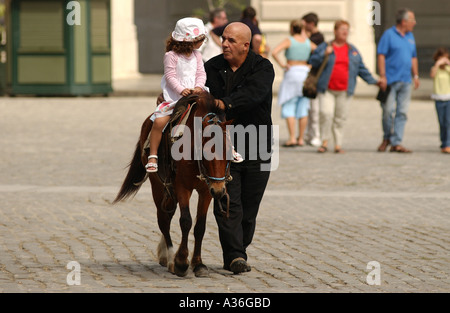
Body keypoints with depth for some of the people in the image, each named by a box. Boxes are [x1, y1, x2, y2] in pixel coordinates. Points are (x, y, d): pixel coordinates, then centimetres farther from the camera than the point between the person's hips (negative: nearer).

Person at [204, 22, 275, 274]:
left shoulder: (262, 68, -6)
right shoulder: (213, 67, 5)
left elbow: (254, 93, -25)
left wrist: (225, 103, -39)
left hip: (256, 149, -1)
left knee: (249, 208, 7)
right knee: (228, 204, -11)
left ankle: (237, 253, 21)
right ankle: (235, 256, -15)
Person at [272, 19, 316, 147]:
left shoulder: (289, 41, -7)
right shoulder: (308, 43, 6)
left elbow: (274, 52, -19)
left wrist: (282, 64, -9)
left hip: (292, 72, -4)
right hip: (305, 72, 4)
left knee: (289, 107, -1)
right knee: (303, 108, 7)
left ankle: (292, 138, -11)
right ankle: (301, 139, 9)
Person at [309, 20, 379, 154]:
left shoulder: (352, 50, 15)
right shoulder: (324, 47, 7)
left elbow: (361, 68, 19)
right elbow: (313, 62, 1)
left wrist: (373, 81, 14)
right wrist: (324, 54, -13)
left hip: (344, 90, 2)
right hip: (327, 89, -2)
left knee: (340, 118, 2)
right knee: (326, 113, -16)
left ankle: (338, 145, 10)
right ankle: (325, 143, -5)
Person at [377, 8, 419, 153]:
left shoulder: (410, 37, 16)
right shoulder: (389, 35, -4)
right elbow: (381, 56, -8)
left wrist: (416, 75, 15)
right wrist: (382, 77, -14)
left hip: (406, 81, 6)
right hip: (391, 80, -6)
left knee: (402, 112, 0)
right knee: (388, 111, -5)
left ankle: (396, 143, 1)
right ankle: (387, 138, 16)